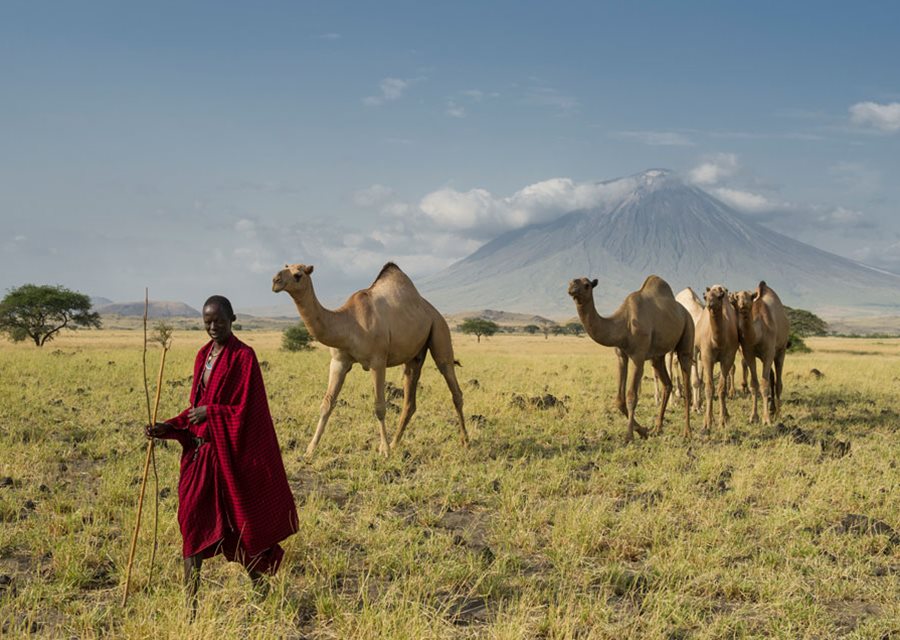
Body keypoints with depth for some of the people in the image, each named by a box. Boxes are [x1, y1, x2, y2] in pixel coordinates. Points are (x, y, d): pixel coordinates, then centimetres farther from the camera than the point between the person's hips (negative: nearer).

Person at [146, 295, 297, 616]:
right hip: (200, 451, 7)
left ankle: (259, 584, 27)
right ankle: (190, 602, 4)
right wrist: (169, 427, 1)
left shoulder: (243, 357, -10)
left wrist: (209, 413, -14)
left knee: (238, 522, 5)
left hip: (230, 452, -6)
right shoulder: (203, 356, 12)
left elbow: (247, 410, -14)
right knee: (193, 521, 1)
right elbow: (196, 407, 15)